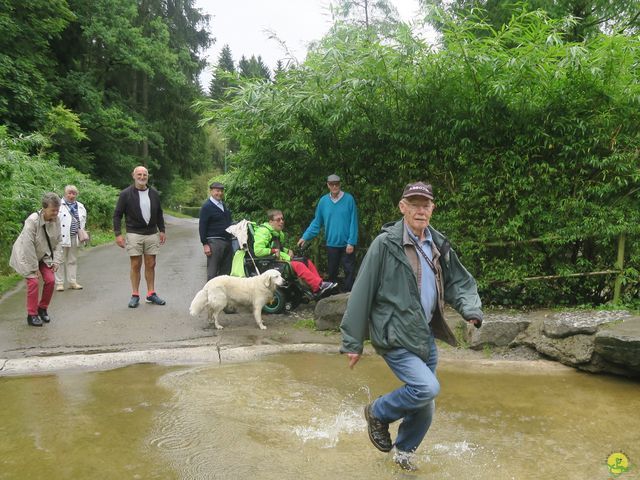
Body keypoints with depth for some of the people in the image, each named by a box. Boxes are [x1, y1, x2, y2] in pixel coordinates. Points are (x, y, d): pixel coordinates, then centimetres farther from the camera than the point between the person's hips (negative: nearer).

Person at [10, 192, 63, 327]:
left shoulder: (56, 220, -13)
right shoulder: (32, 221, -30)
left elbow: (58, 242, -1)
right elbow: (28, 246, -28)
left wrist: (56, 261, -8)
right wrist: (34, 268, -23)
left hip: (43, 256, 5)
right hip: (26, 256, -5)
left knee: (50, 280, -4)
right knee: (33, 282, -14)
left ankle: (42, 309, 17)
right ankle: (31, 315, 0)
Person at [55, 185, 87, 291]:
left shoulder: (80, 206, 14)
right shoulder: (59, 205, -5)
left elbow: (83, 220, 26)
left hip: (74, 237, 5)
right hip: (62, 237, -5)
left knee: (73, 260, 11)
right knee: (61, 260, 0)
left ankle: (73, 282, 18)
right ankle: (59, 283, 6)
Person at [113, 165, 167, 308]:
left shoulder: (154, 193, 7)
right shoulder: (126, 194, -5)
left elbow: (159, 214, 16)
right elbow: (117, 215, -4)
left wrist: (162, 230, 11)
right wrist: (118, 234, -11)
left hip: (152, 234, 3)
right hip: (134, 234, -3)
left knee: (150, 265, 7)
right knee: (135, 265, 0)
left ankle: (151, 294, 16)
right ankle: (135, 295, 9)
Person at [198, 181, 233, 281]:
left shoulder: (224, 205, 17)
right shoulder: (206, 207, -6)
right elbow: (202, 227, -10)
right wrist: (205, 244, -16)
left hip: (227, 242, 8)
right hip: (214, 242, -8)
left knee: (226, 271, 11)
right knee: (212, 272, -5)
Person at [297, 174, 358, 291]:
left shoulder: (348, 199, -7)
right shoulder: (323, 201, 2)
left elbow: (353, 222, -9)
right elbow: (316, 222, 7)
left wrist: (351, 242, -14)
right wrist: (305, 237, -1)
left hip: (347, 244, -3)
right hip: (331, 244, 3)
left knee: (349, 272, -1)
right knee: (332, 272, 14)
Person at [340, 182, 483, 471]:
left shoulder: (439, 244, 5)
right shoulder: (386, 244, -14)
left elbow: (458, 282, 13)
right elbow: (362, 293, -12)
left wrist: (471, 309, -8)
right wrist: (353, 342, -9)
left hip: (426, 336, 7)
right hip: (394, 337, -6)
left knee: (425, 406, 13)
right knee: (427, 388, -21)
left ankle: (404, 450, 40)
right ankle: (378, 413, 7)